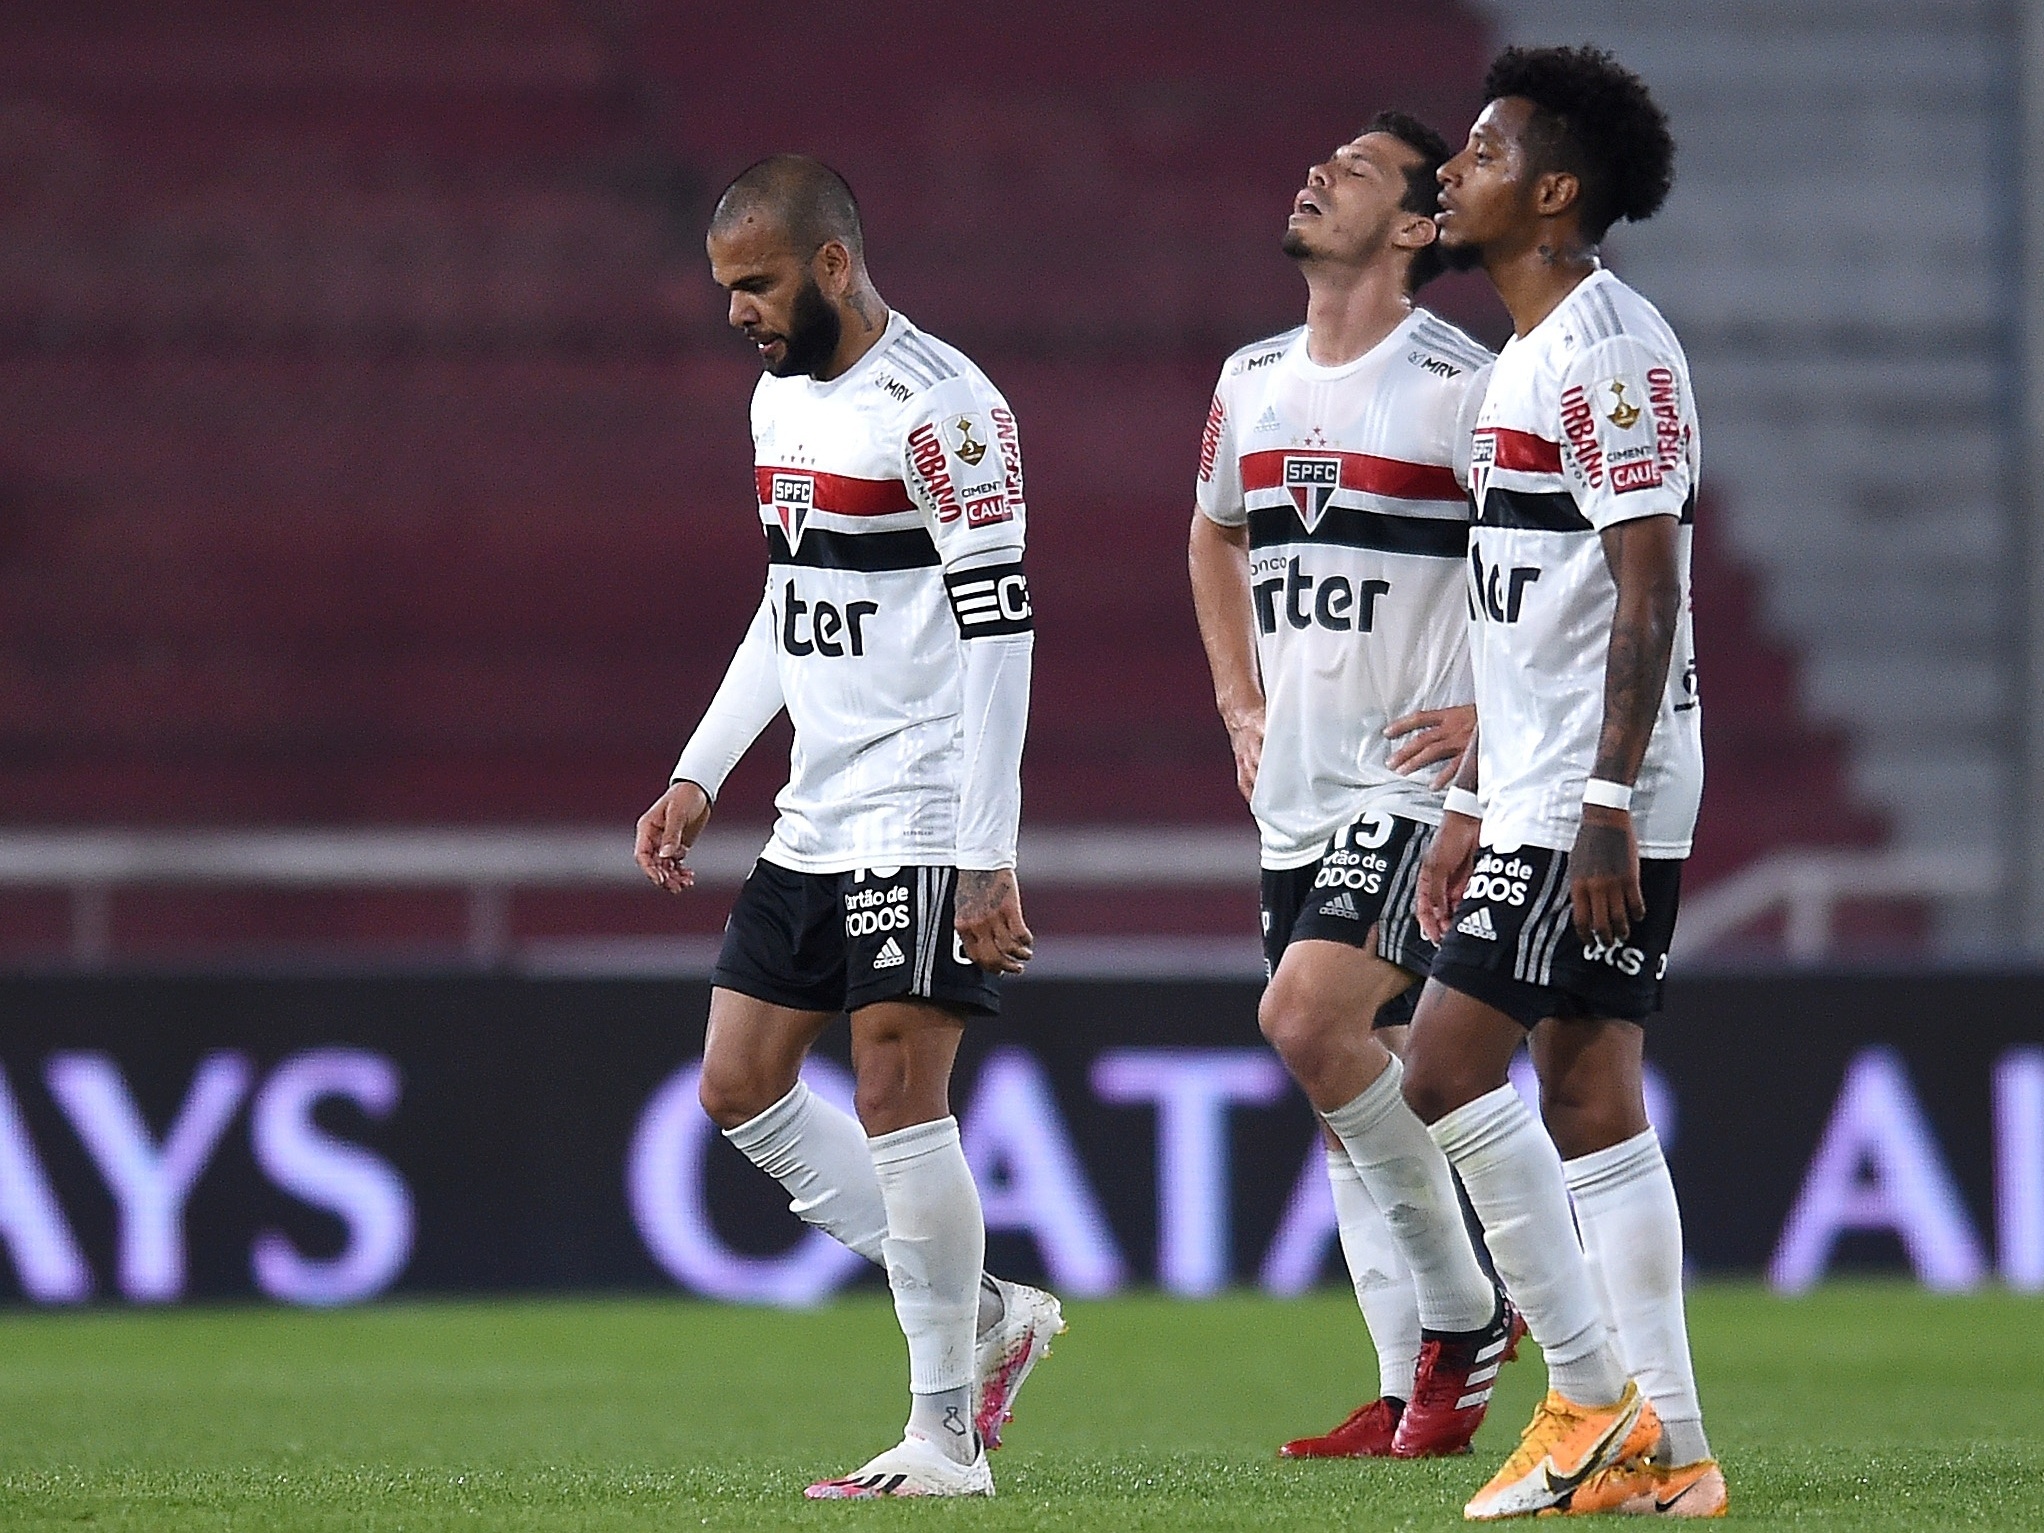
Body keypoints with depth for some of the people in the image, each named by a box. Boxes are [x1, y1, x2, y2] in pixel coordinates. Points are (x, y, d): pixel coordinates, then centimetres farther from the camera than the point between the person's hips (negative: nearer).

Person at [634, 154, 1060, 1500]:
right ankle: (984, 1317, 16)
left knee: (895, 1095, -11)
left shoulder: (940, 408, -15)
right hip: (816, 818, 10)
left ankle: (947, 1434, -3)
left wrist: (989, 861, -22)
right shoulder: (782, 396, 13)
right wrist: (699, 781, 18)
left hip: (923, 820, -10)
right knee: (741, 1087, 7)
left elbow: (1000, 632, -18)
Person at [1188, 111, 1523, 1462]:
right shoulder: (1253, 382, 11)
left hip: (1419, 783, -7)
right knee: (1356, 1083, 7)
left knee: (1309, 1021, -22)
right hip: (1297, 795, 8)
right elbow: (1217, 538, 31)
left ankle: (1465, 1310, -8)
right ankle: (1414, 1394, 13)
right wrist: (1240, 702, 21)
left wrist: (1497, 712, -12)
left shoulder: (1458, 387, -11)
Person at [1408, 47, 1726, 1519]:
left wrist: (1607, 804, -23)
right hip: (1540, 794, 10)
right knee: (1589, 1096, 6)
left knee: (1448, 1064, -12)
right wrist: (1469, 806, 23)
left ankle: (1597, 1396, -9)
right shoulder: (1525, 359, 19)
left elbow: (1646, 593, -19)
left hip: (1598, 803, -10)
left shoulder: (1608, 345, -13)